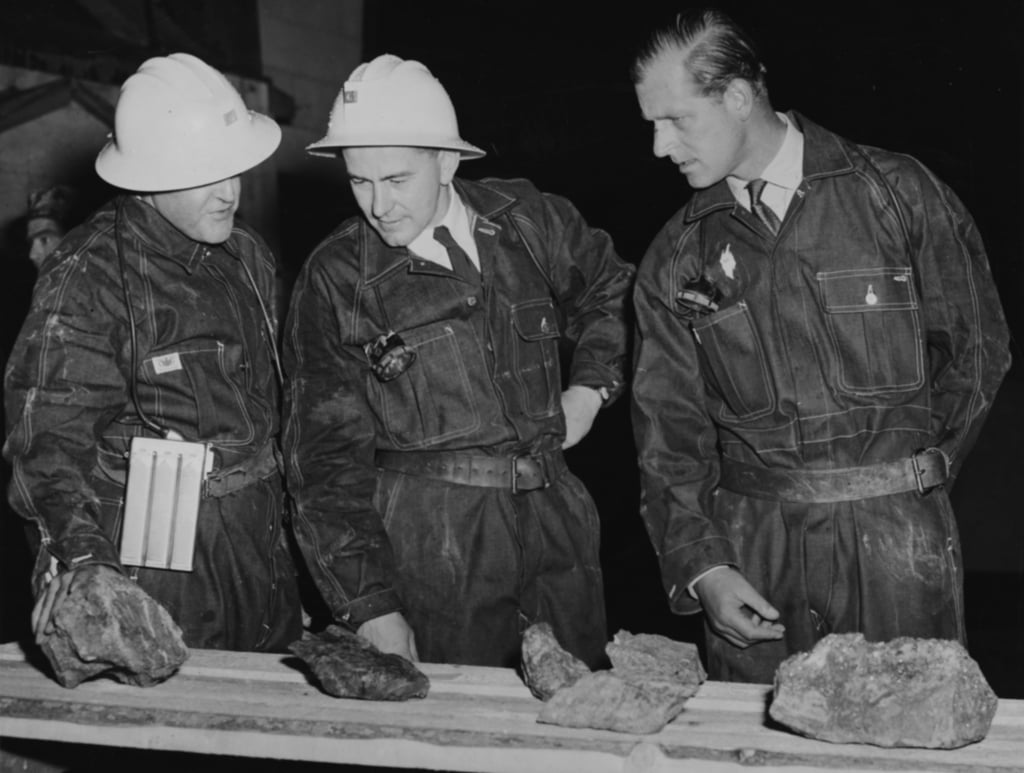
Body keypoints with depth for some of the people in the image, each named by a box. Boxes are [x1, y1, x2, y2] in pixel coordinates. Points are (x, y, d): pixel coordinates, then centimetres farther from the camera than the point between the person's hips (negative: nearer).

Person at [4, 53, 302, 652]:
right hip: (152, 571, -7)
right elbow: (52, 432, -18)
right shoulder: (87, 281, -14)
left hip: (262, 552, 7)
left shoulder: (247, 257, 9)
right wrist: (78, 546, -31)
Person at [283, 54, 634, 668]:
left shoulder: (530, 222, 2)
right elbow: (327, 459, -5)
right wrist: (369, 605, -12)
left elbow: (610, 291, 23)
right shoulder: (334, 280, -5)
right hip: (427, 543, -3)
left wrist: (590, 387, 7)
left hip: (554, 515, 3)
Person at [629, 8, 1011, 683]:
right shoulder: (675, 260, 7)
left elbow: (977, 345, 7)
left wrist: (912, 472, 7)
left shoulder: (896, 193, 0)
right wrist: (702, 567, -6)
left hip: (896, 534, -2)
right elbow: (668, 428, 5)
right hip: (749, 548, 2)